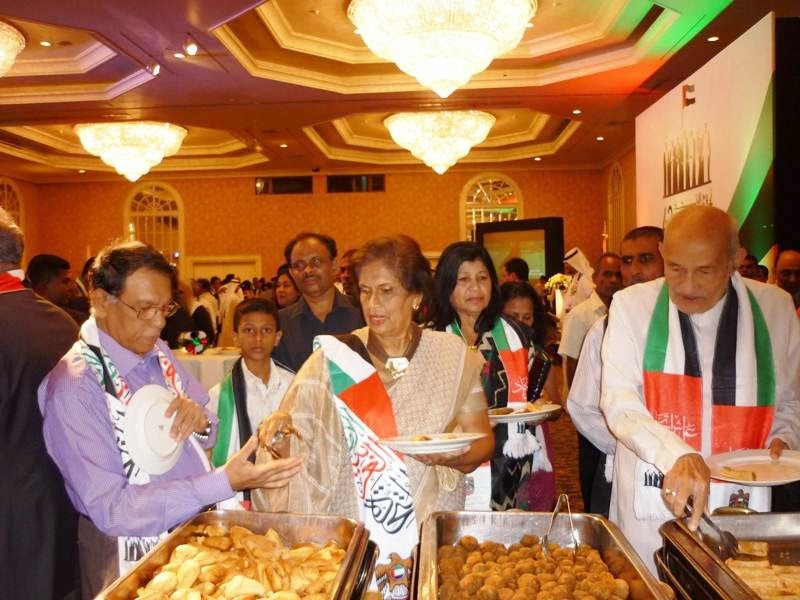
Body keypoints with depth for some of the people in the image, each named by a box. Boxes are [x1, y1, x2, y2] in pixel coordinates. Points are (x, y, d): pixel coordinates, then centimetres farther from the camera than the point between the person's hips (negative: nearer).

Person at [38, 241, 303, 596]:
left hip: (198, 534, 6)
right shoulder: (75, 385, -22)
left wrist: (201, 421, -16)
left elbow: (207, 437, 8)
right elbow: (111, 509, -25)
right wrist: (224, 483, -32)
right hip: (135, 558, -6)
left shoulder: (158, 352, -1)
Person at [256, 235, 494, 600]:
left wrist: (452, 455, -15)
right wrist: (281, 420, -22)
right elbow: (295, 428, -1)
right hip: (350, 524, 0)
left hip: (432, 525, 1)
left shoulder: (453, 357, 0)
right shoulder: (333, 357, -1)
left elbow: (482, 440, 4)